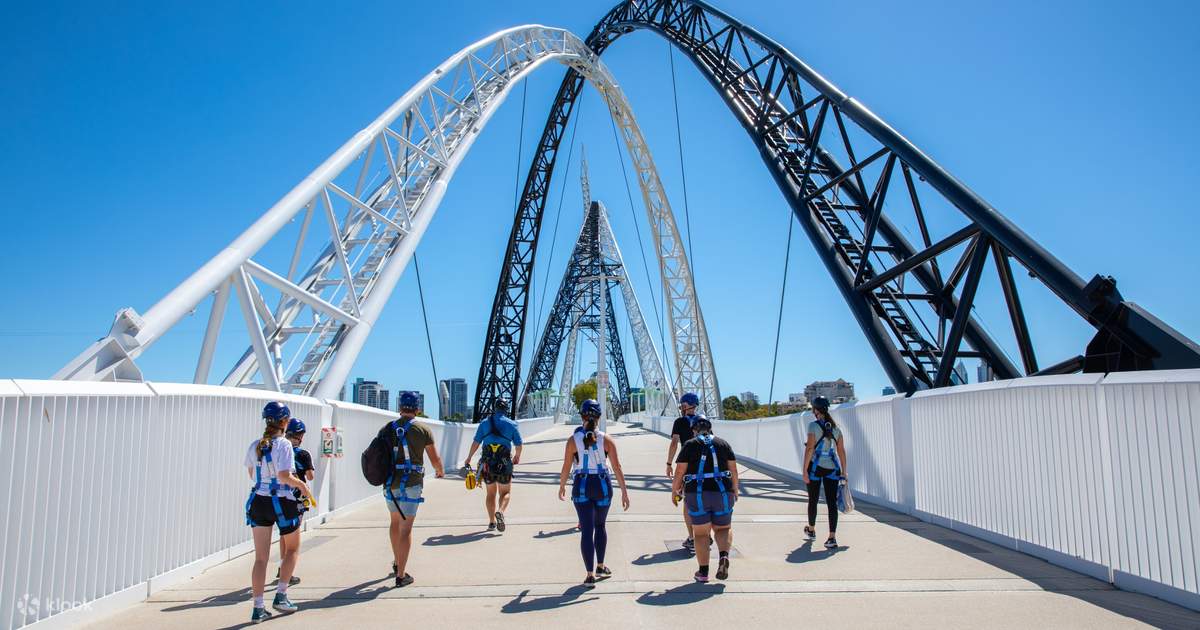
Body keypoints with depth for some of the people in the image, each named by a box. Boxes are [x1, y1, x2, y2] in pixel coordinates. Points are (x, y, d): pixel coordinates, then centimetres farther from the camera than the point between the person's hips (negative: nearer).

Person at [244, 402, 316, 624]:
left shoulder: (254, 446, 4)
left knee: (261, 558, 8)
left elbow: (251, 474, 14)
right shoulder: (284, 445, -15)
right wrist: (302, 484, -6)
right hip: (281, 502, -5)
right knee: (292, 549, 18)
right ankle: (281, 595, 12)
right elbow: (284, 476, -22)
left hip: (258, 502, 5)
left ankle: (258, 608, 7)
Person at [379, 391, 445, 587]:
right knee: (406, 528, 0)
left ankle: (397, 563, 37)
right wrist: (440, 471, 23)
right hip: (411, 485, -4)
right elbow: (435, 459, 0)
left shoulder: (386, 429, 3)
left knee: (395, 521, 24)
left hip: (390, 484, 4)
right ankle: (401, 574, 0)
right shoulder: (423, 430, -6)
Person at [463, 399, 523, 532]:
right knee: (505, 492, 10)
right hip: (504, 463, -2)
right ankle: (500, 512, -17)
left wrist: (469, 458, 12)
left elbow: (476, 442, 2)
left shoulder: (484, 423, 6)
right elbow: (518, 445, 7)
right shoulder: (511, 424, 2)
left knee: (491, 493, 16)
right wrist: (517, 456, 27)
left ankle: (492, 522, 14)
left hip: (487, 462, 2)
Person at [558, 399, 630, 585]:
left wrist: (561, 487, 13)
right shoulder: (606, 440, -4)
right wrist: (624, 491, -2)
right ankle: (600, 566, 31)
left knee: (587, 530, 2)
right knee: (600, 526, 22)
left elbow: (566, 468, -2)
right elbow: (617, 467, -6)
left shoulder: (573, 440, -6)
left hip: (582, 486, -1)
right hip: (603, 485, 1)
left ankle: (590, 574, 0)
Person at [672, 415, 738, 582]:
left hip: (697, 495, -1)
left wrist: (674, 490, 12)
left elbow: (679, 472, -3)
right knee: (723, 529, 17)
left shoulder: (689, 445, 1)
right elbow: (733, 470, 6)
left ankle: (703, 571, 8)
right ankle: (724, 556, -9)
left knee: (701, 533, 11)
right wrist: (735, 490, 20)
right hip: (722, 493, 1)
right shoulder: (723, 444, 7)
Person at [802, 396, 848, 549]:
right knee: (832, 502, 2)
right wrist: (843, 471, 13)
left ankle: (811, 531, 32)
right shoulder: (835, 427, 7)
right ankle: (832, 538, -6)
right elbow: (841, 451, 7)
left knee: (813, 500, 14)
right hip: (832, 467, 4)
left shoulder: (813, 425, -8)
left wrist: (805, 470, -9)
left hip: (816, 466, -3)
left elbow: (810, 448, -12)